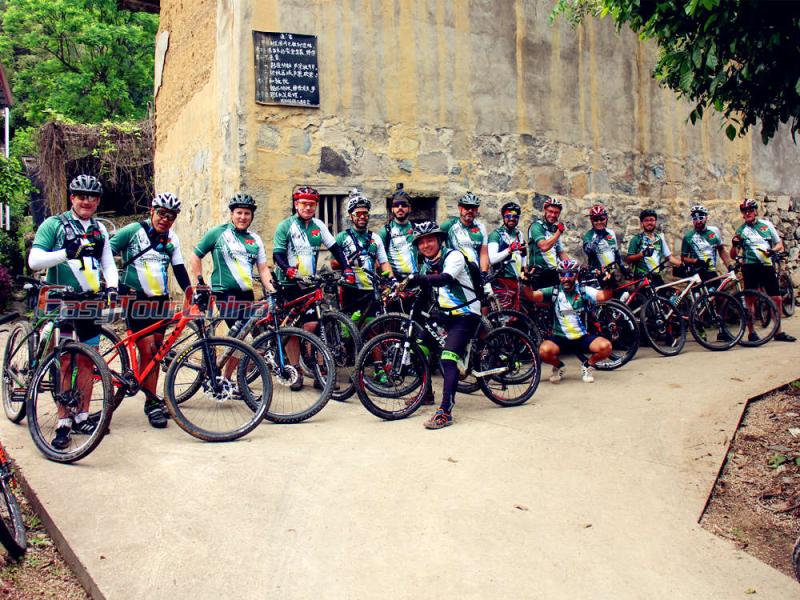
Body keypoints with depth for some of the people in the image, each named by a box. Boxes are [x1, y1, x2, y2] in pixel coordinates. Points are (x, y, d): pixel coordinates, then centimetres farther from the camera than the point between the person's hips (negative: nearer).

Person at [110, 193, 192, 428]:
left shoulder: (172, 239, 9)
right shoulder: (132, 231, -4)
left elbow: (179, 269, 11)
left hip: (160, 301, 5)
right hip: (136, 299, -5)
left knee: (156, 351, 7)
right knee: (147, 348, -11)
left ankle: (152, 399, 17)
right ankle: (153, 401, -3)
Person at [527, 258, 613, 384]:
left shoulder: (584, 291, -1)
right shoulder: (553, 292, -3)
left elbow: (604, 296, -18)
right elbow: (533, 296, -19)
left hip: (583, 337, 1)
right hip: (560, 338, -1)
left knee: (605, 346, -26)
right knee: (544, 350, -32)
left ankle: (587, 366, 8)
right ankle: (559, 366, 6)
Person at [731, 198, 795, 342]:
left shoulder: (766, 224, 9)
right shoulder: (741, 230, 5)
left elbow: (780, 244, 11)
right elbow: (733, 255, 4)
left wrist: (773, 250, -11)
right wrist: (735, 245, -16)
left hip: (767, 266, 2)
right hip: (750, 267, -2)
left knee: (777, 299, 1)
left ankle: (778, 332, 13)